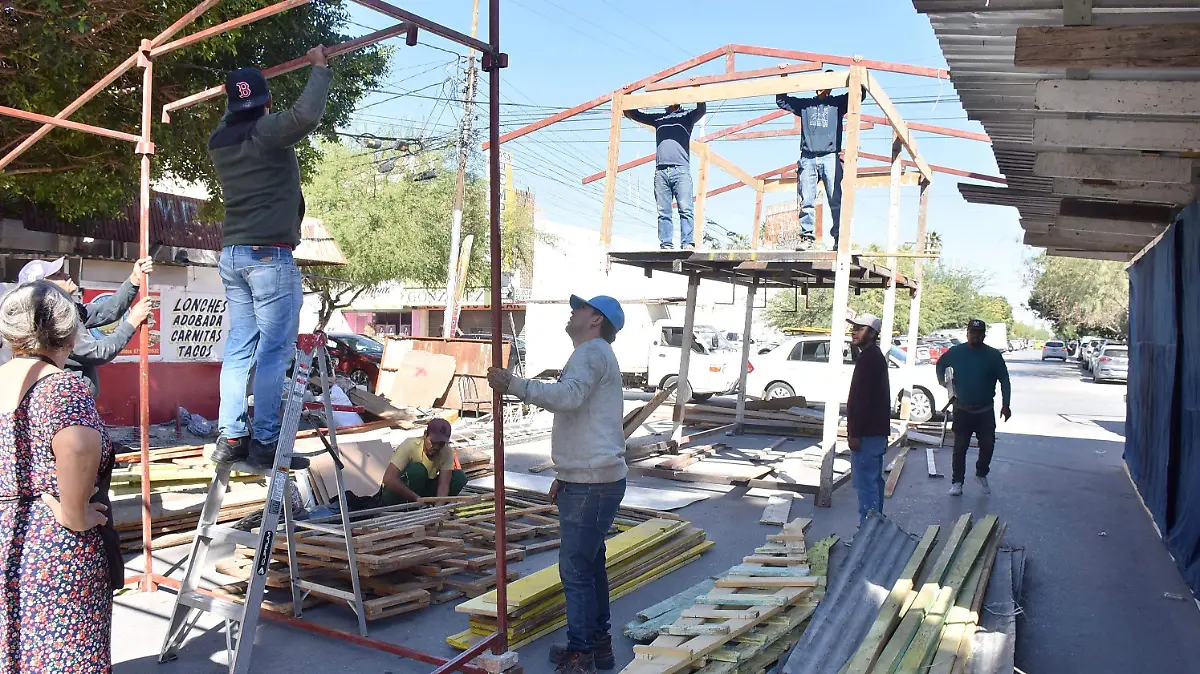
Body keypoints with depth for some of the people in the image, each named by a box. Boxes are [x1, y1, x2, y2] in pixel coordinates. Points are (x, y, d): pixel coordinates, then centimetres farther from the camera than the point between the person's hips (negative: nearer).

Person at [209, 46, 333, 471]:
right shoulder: (268, 131, -9)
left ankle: (231, 438, 11)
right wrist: (320, 68, -12)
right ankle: (265, 443, -6)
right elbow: (307, 115, -27)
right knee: (274, 351, -6)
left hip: (232, 255, 8)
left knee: (238, 349, 10)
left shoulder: (219, 141, 14)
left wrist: (236, 99, 50)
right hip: (270, 254, -8)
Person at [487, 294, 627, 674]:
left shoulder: (592, 351, -12)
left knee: (576, 569, -6)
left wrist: (512, 384, -30)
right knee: (589, 564, 17)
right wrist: (565, 475, 27)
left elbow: (568, 395, -32)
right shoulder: (593, 355, 23)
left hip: (591, 485, -11)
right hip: (587, 479, 11)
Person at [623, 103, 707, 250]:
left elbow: (702, 110, 0)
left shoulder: (686, 116, 19)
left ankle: (688, 244, -18)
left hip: (681, 170, -3)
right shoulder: (658, 118, 27)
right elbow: (633, 114, 33)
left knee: (685, 210, -13)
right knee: (663, 212, -5)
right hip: (661, 171, 3)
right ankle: (666, 245, -8)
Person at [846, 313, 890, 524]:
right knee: (874, 479, 17)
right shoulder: (875, 357, 17)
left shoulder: (868, 359, -17)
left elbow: (862, 399, -23)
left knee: (865, 481, -9)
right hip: (876, 430, 11)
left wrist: (855, 433, -22)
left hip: (867, 433, -11)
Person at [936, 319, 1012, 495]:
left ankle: (981, 475, 29)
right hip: (962, 410, 0)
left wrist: (1005, 405, -4)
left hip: (986, 411, 1)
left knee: (987, 446, 5)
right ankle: (957, 482, 10)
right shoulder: (956, 352, -1)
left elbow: (1004, 380, 2)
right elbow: (940, 364, 16)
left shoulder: (993, 355, -2)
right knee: (960, 448, 2)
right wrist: (942, 380, -1)